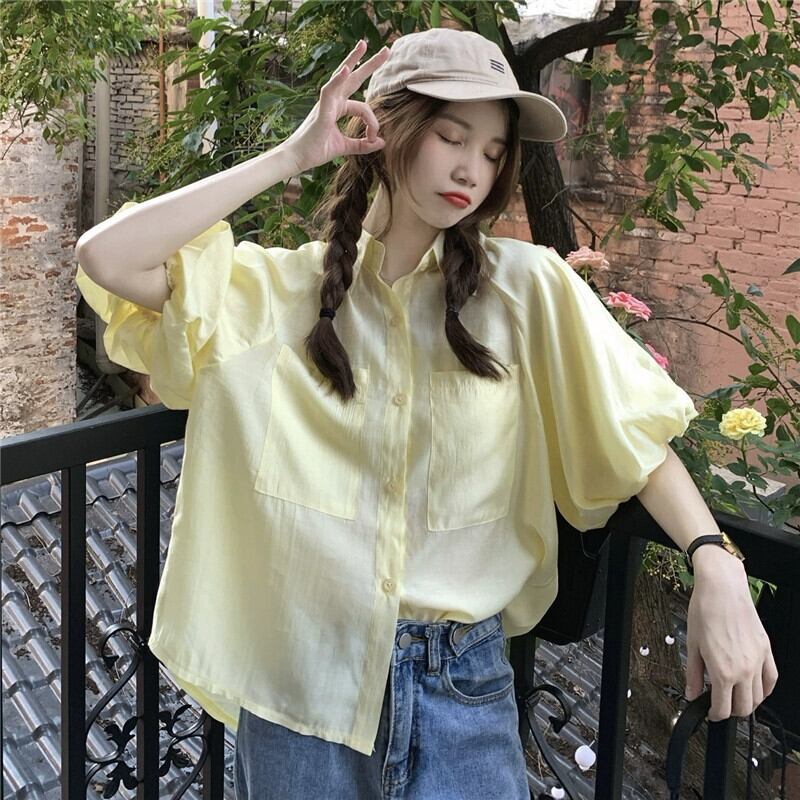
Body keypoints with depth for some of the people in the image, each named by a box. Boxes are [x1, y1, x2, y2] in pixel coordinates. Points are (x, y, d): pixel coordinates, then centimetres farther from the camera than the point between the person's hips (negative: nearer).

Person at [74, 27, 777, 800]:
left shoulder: (526, 287, -3)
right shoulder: (276, 288, -2)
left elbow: (635, 432, -4)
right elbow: (103, 258, -12)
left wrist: (716, 569, -19)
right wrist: (290, 156, -11)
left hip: (460, 678, 0)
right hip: (297, 673, 1)